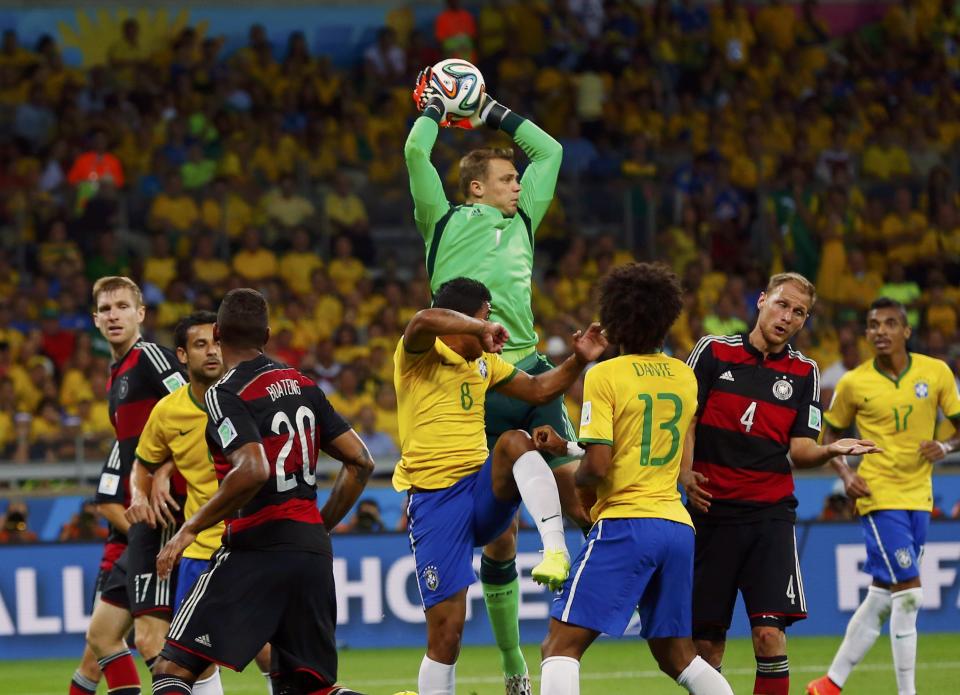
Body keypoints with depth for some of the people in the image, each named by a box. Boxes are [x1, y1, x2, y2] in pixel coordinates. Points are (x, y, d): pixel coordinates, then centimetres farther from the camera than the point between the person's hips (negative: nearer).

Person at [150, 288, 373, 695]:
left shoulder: (225, 394, -8)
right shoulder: (304, 386, 14)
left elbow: (252, 470, -23)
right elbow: (360, 462, 14)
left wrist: (192, 528, -14)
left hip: (256, 547, -7)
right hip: (312, 548, 7)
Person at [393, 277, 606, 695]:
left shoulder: (484, 362, 16)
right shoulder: (418, 355, -6)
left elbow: (539, 390, 24)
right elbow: (424, 321, -30)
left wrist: (579, 360, 10)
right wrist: (481, 330, -28)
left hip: (485, 486, 5)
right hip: (434, 499, -5)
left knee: (515, 442, -29)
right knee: (446, 629, -8)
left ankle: (556, 550, -37)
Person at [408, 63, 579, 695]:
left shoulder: (520, 221, 19)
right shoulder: (448, 222, 6)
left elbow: (549, 151, 29)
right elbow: (415, 153, -2)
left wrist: (492, 113, 28)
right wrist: (435, 109, 14)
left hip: (530, 375, 5)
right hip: (475, 385, -5)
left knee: (578, 493, -12)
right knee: (499, 533, -1)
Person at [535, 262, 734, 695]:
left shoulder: (604, 376, -7)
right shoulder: (684, 376, 12)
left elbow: (597, 466, -14)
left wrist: (578, 483, 11)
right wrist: (568, 444, 23)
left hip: (625, 524, -6)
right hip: (677, 526, 6)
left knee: (561, 646, -7)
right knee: (676, 656, 17)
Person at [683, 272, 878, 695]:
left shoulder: (804, 373, 8)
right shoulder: (713, 351, 4)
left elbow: (799, 451, 3)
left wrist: (831, 450, -18)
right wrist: (685, 473, -12)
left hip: (770, 516, 0)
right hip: (711, 511, 0)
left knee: (770, 632, -14)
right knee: (707, 640, 2)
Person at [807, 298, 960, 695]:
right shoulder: (853, 384, -4)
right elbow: (830, 434, 9)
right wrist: (845, 475, -8)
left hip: (918, 498, 4)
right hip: (879, 496, -4)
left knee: (881, 600, 8)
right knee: (908, 594, -14)